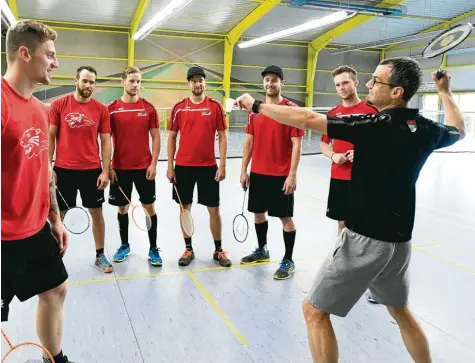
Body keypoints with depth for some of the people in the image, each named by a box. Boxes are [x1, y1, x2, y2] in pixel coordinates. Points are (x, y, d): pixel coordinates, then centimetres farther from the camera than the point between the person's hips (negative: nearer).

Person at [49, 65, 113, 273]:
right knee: (58, 213, 8)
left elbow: (105, 141, 2)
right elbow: (50, 137, 1)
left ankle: (100, 255, 22)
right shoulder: (59, 105, -2)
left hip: (92, 170, 1)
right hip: (63, 169, -1)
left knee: (97, 212, 8)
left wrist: (105, 171, -4)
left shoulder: (101, 109, 0)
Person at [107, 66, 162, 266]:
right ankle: (124, 245, 26)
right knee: (122, 207, 10)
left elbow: (155, 137, 2)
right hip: (120, 168, 0)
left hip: (144, 167, 0)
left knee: (149, 207, 3)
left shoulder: (148, 108, 0)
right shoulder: (112, 108, 0)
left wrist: (153, 163, -6)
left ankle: (153, 249, 14)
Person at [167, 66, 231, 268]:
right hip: (183, 166, 1)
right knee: (185, 207, 8)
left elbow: (222, 137, 0)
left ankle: (218, 250, 19)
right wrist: (170, 166, 1)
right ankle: (188, 249, 22)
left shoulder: (215, 106, -1)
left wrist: (222, 165, -6)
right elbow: (172, 138, 6)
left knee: (214, 209, 4)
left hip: (208, 166, -1)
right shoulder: (179, 108, 2)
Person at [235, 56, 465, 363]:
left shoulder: (375, 126, -18)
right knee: (400, 310, 28)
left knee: (315, 310, 6)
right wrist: (446, 92, 38)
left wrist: (256, 105, -11)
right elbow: (459, 130, 26)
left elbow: (307, 119, -20)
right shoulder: (427, 130, 2)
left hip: (365, 239, -7)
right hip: (400, 240, 8)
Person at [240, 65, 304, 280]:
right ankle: (262, 250, 35)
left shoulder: (292, 109, -8)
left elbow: (296, 145, -11)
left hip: (281, 175, -5)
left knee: (285, 217, 2)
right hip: (257, 173, 6)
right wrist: (244, 170, 5)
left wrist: (292, 174, -16)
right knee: (258, 212, 16)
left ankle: (288, 261, 13)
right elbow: (249, 141, 10)